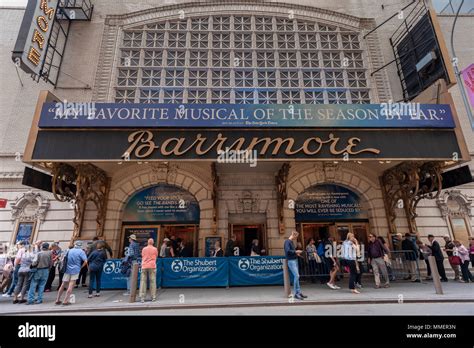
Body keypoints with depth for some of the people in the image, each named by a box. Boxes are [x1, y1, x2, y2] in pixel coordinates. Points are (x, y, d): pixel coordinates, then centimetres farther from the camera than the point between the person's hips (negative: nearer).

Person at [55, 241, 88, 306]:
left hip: (67, 269, 4)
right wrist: (81, 267, -1)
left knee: (63, 285, 15)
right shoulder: (81, 251, -8)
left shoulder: (69, 250, 7)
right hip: (75, 270, -4)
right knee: (70, 286, 0)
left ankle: (57, 300, 22)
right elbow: (85, 261, -16)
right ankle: (65, 301, 0)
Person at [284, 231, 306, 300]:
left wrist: (296, 253, 6)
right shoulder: (287, 241, -11)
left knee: (296, 276, 10)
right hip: (291, 261, -9)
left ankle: (298, 292, 16)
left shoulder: (292, 242, 17)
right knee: (296, 276, -11)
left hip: (295, 260, 9)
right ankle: (296, 293, -2)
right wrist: (295, 251, -15)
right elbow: (288, 251, -22)